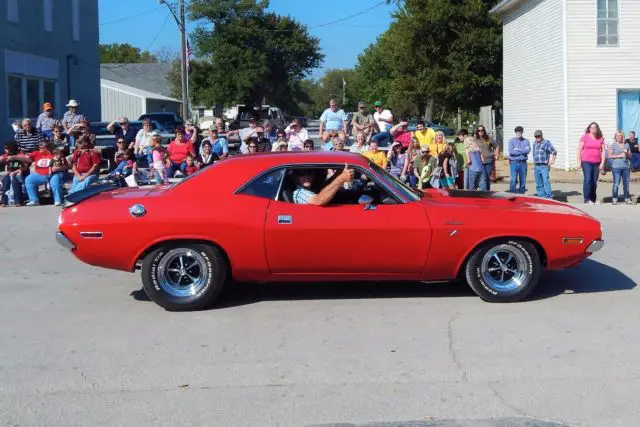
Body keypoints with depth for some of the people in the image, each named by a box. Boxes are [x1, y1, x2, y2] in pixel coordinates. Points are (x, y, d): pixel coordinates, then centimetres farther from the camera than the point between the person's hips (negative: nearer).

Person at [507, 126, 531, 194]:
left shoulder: (526, 141, 8)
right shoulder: (511, 141, 2)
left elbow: (528, 150, -9)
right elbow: (511, 151, -12)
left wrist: (517, 149, -10)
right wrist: (523, 151, -7)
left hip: (523, 163, 2)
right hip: (514, 162, -2)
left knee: (523, 180, 7)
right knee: (513, 179, -11)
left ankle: (522, 193, 16)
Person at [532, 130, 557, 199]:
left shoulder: (546, 143, -2)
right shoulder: (535, 144, 18)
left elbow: (554, 152, -8)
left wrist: (550, 162, -9)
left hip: (544, 166, -6)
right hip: (536, 167, 6)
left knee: (546, 181, -17)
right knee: (538, 184, 6)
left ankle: (548, 197, -17)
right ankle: (541, 197, 12)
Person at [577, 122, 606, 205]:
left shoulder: (600, 139, 10)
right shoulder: (584, 137, 2)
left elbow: (603, 151, 9)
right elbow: (579, 150, 1)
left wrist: (602, 163, 0)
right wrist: (579, 162, -4)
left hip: (597, 163, 3)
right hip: (586, 162, -3)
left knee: (594, 181, 6)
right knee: (587, 180, -12)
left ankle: (593, 199, 16)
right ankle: (587, 199, -11)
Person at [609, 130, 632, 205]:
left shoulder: (626, 145, 13)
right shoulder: (613, 145, 2)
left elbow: (630, 156, 18)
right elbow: (610, 156, -3)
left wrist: (627, 153, -3)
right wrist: (619, 155, -11)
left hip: (626, 167, 4)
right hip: (616, 167, -4)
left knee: (626, 183, 6)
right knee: (616, 184, -9)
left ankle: (627, 199, 12)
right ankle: (614, 199, -4)